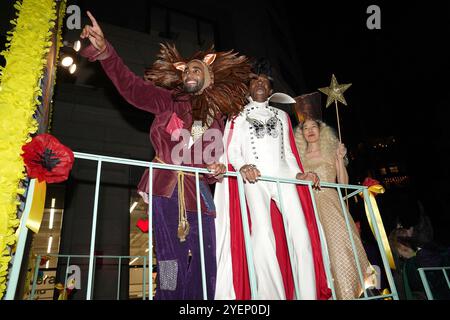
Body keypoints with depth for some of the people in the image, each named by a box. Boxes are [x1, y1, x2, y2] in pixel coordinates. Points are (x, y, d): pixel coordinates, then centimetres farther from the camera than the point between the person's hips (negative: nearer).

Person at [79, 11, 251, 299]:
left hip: (199, 194, 4)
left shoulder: (216, 119, 17)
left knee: (203, 265, 4)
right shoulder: (169, 101, 8)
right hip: (167, 190, -3)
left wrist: (217, 171, -2)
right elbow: (132, 87, -6)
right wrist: (104, 50, -18)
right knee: (172, 262, -5)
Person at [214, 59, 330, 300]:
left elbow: (288, 152, 22)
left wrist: (298, 173, 4)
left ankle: (308, 295, -4)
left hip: (283, 177, 3)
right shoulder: (239, 116, 19)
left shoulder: (281, 116, 28)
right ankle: (272, 295, -12)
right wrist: (242, 166, -17)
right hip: (254, 179, -2)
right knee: (263, 237, -18)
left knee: (301, 234, -11)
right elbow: (232, 149, 5)